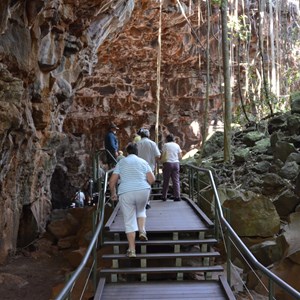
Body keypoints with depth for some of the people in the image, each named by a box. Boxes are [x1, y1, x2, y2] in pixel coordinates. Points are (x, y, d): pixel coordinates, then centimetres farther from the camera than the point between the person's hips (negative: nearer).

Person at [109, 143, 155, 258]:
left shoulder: (121, 162, 10)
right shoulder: (143, 162, 12)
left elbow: (112, 181, 4)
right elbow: (152, 179, 2)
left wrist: (113, 193, 18)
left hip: (126, 193, -1)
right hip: (143, 191, 1)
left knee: (129, 221, 5)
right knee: (141, 210, 30)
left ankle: (132, 250, 3)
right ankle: (142, 231, 10)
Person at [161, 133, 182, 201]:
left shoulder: (165, 145, 1)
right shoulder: (177, 145, 10)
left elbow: (162, 156, -4)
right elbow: (180, 157, 8)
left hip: (167, 163, -3)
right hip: (176, 163, 3)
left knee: (166, 181, 5)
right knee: (176, 181, 3)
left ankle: (164, 197, 8)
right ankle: (177, 196, -4)